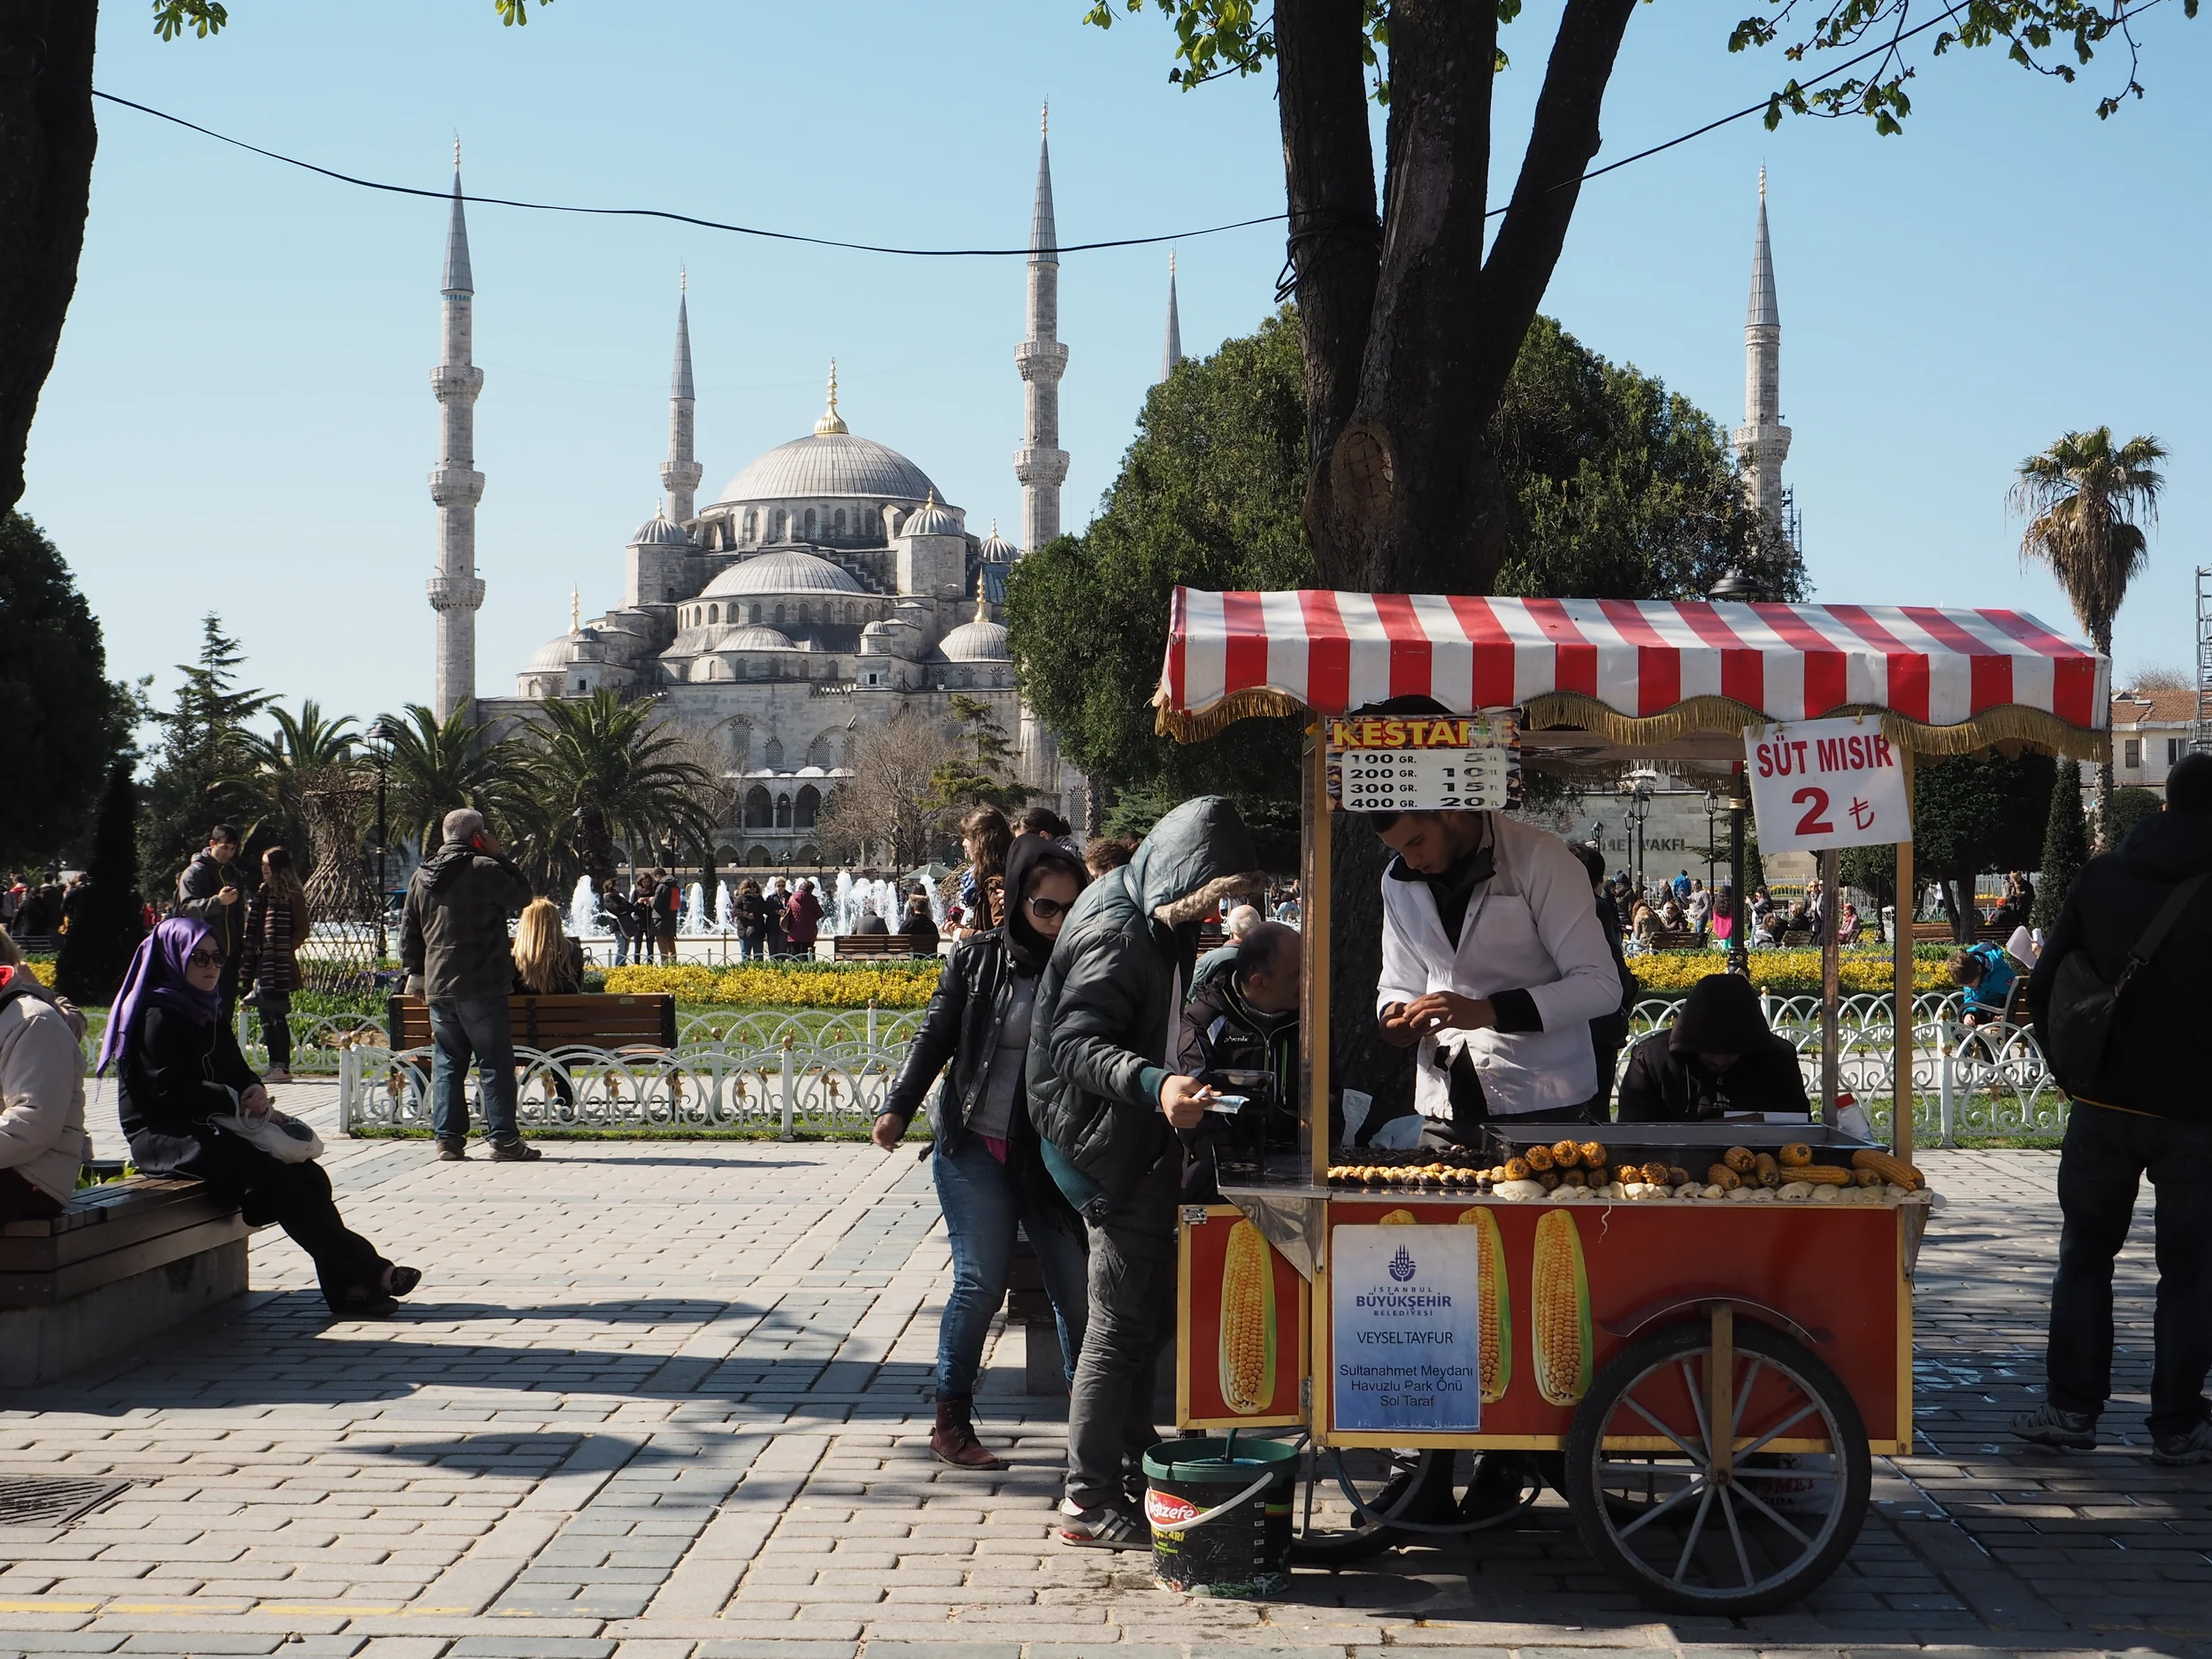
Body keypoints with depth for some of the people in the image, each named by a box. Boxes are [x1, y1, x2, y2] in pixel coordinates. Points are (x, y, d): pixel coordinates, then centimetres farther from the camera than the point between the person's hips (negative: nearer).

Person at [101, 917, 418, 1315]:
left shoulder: (207, 1014, 19)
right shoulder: (158, 1016, -9)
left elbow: (239, 1072, 19)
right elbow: (169, 1090, -18)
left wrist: (254, 1091, -5)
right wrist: (236, 1102, -16)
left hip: (209, 1131, 9)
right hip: (164, 1137, -9)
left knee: (308, 1175, -14)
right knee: (275, 1175, -26)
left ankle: (349, 1286, -22)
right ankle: (366, 1270, -25)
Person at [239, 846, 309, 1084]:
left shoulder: (292, 895, -7)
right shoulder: (263, 892, 16)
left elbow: (302, 930, -8)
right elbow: (254, 928, 17)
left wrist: (285, 952, -14)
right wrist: (249, 961, 9)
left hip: (279, 965, -8)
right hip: (262, 962, 8)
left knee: (276, 1013, -8)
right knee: (266, 1013, 8)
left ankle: (283, 1067, -5)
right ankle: (275, 1065, 13)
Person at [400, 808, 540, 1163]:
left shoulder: (422, 876, 11)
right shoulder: (484, 869, -11)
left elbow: (408, 928, 15)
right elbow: (522, 895, -1)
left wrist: (414, 970, 23)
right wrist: (500, 856, 3)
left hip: (438, 988, 6)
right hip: (481, 987, -6)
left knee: (446, 1063, 10)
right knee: (495, 1063, -1)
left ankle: (448, 1139, 8)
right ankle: (503, 1139, -2)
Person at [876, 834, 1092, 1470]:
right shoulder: (980, 958, 0)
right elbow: (936, 1036, 4)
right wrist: (898, 1107, -4)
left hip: (1051, 1154, 2)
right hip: (975, 1147, -2)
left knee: (1076, 1284, -3)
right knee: (981, 1281, -6)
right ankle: (951, 1421, 7)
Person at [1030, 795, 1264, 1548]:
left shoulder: (1159, 926, 14)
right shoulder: (1117, 934, -18)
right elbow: (1076, 1045, -27)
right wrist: (1156, 1086, -40)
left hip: (1147, 1152, 10)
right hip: (1113, 1152, -10)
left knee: (1151, 1315, 16)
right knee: (1122, 1322, -7)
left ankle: (1130, 1471, 26)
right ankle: (1089, 1501, -1)